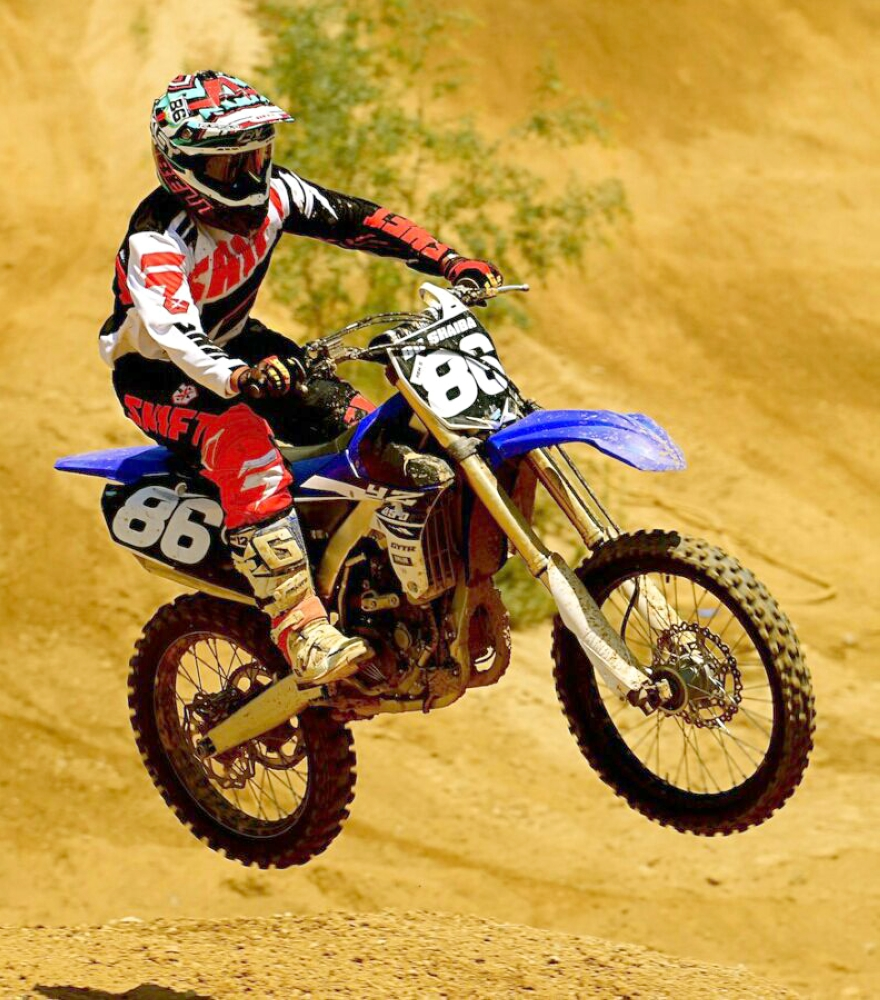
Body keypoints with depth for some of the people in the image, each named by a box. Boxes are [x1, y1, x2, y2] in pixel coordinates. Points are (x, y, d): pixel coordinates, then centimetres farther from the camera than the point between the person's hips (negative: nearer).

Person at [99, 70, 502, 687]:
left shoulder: (271, 193, -8)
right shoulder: (157, 237, -30)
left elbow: (355, 219, 3)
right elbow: (171, 330, -46)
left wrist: (449, 262, -7)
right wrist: (237, 378, -65)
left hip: (239, 346, 8)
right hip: (158, 376, -8)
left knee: (366, 424, -6)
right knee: (248, 450, -36)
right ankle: (301, 629, -40)